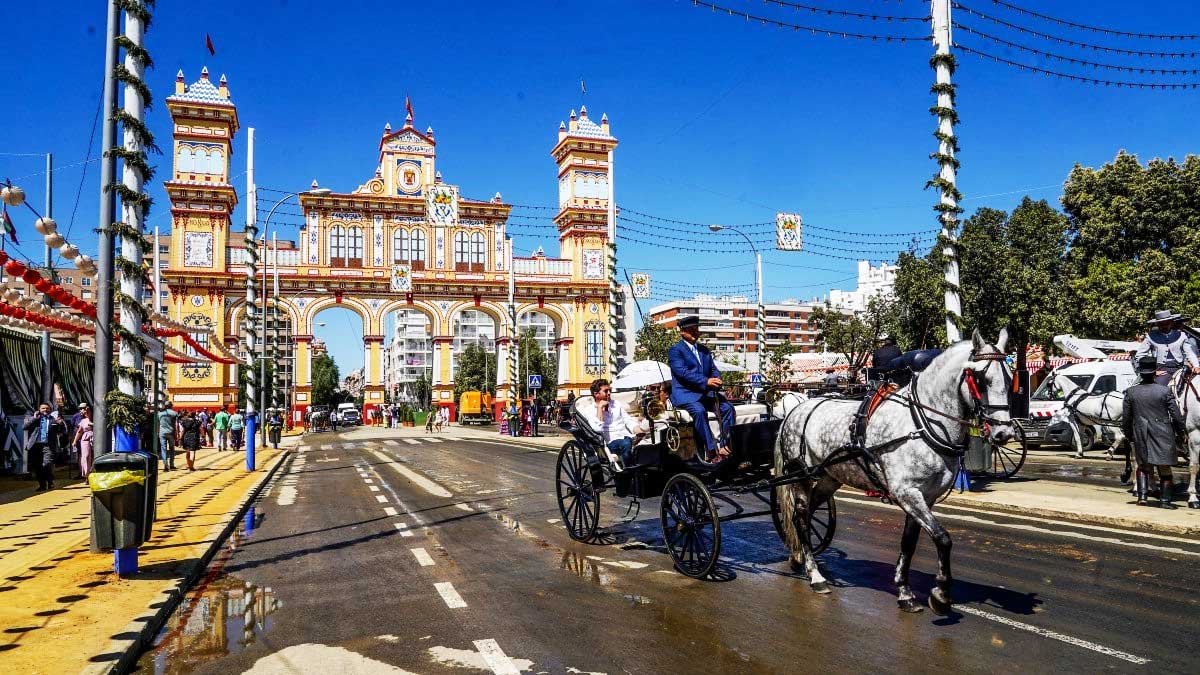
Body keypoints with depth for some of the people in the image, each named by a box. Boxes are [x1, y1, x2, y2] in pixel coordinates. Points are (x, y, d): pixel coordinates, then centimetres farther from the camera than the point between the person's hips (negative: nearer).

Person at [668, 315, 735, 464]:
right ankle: (711, 451, -32)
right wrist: (706, 381, -24)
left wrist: (716, 380, -9)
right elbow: (682, 372, -15)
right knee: (699, 410, -33)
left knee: (727, 407, -15)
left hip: (705, 393, 7)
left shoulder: (704, 350, 22)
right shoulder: (675, 350, -2)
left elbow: (714, 369, 17)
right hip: (685, 393, -6)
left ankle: (725, 446, -13)